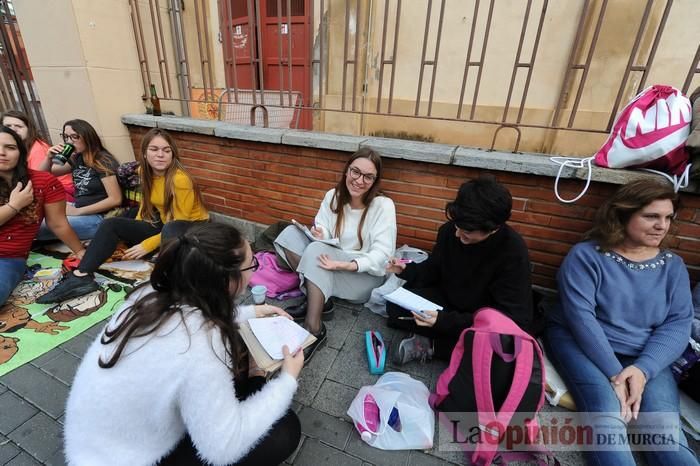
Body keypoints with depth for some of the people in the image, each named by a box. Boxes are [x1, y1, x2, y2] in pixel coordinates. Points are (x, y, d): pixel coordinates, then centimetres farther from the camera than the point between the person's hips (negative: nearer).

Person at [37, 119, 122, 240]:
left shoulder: (103, 161, -14)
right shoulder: (76, 158, 10)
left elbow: (115, 200, -21)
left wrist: (77, 211, -17)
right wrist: (49, 157, -3)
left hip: (99, 217, -8)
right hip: (78, 208, 8)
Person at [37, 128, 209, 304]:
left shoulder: (180, 180, -23)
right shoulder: (146, 172, 0)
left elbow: (179, 223, -22)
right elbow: (147, 202, 14)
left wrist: (147, 245, -21)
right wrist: (131, 233, 3)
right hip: (163, 226, 7)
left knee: (171, 230, -42)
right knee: (112, 224, -9)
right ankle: (81, 277, -18)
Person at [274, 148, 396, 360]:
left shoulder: (383, 205, -16)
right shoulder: (333, 196, -2)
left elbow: (382, 254, -21)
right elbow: (323, 236, -4)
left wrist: (349, 265, -37)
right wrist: (319, 235, -29)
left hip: (366, 275, -5)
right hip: (331, 265, 5)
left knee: (316, 251, -32)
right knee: (290, 233, -13)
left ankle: (314, 329, -25)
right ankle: (315, 298, -14)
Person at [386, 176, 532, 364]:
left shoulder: (513, 253, -25)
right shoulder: (449, 230, -15)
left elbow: (511, 319, -26)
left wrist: (445, 321, -35)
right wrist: (407, 270, -19)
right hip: (447, 300, 3)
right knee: (396, 305, -16)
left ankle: (430, 345, -11)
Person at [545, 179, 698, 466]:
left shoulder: (672, 265, 10)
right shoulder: (586, 255, -5)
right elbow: (580, 315, -14)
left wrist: (642, 369, -17)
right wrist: (615, 373, -19)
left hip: (644, 356, 4)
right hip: (580, 343, -4)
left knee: (665, 428, -20)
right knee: (607, 417, -28)